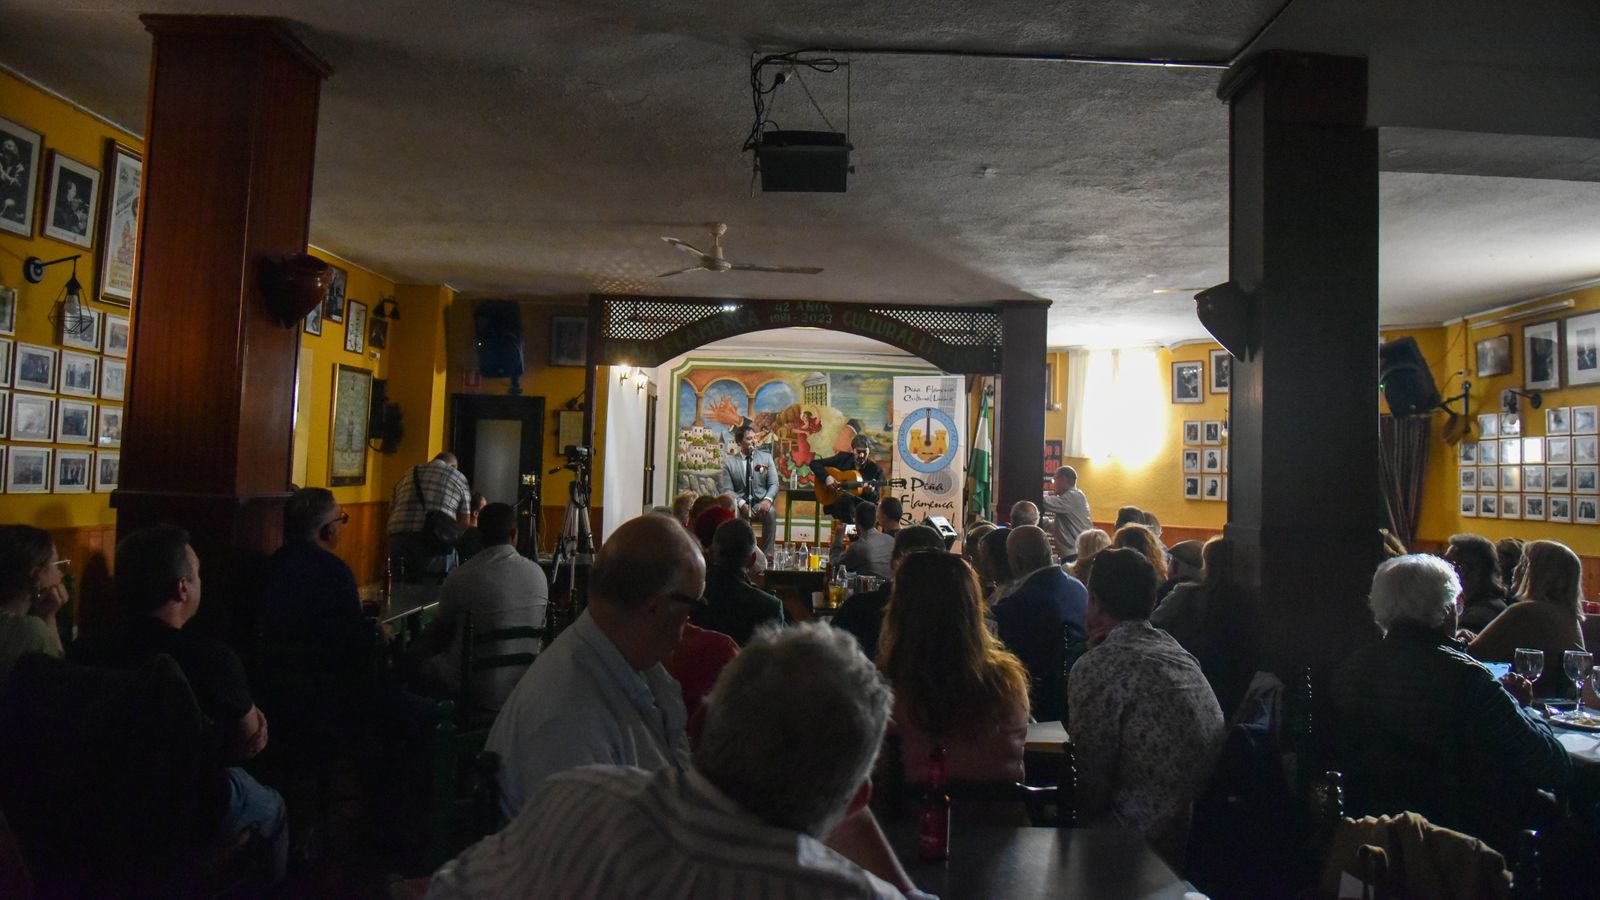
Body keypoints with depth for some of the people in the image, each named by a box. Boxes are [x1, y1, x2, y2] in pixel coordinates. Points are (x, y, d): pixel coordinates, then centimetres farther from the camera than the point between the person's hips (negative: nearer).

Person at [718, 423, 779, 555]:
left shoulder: (766, 457, 8)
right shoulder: (728, 461, 4)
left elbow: (774, 484, 3)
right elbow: (727, 490, -3)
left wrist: (768, 500, -20)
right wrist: (742, 504, -21)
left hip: (761, 502, 1)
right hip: (740, 503, -1)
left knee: (771, 511, -33)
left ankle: (767, 553, -25)